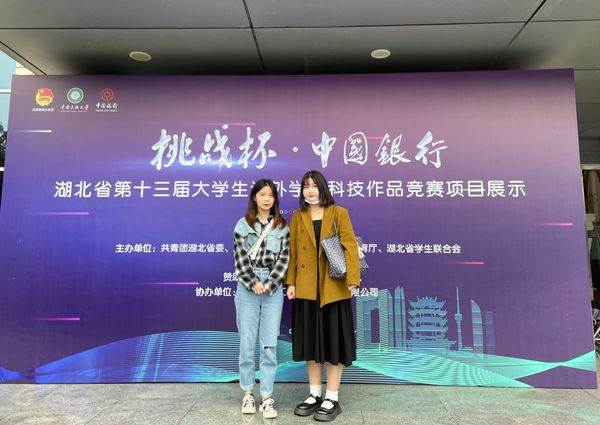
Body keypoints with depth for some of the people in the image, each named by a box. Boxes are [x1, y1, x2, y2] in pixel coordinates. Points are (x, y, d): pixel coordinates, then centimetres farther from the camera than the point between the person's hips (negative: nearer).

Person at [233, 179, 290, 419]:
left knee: (270, 344, 2)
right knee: (247, 343, 6)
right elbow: (240, 259, -2)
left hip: (273, 290, 0)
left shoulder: (283, 227, 6)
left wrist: (267, 285, -10)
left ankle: (267, 397, 12)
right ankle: (248, 393, 22)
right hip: (247, 289, 0)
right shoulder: (242, 225, 4)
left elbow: (283, 259, -1)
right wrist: (253, 283, -11)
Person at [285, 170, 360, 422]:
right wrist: (290, 282, -1)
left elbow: (350, 246, -7)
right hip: (306, 288, 3)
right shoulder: (297, 217, 8)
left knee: (334, 340, 4)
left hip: (333, 288, -3)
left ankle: (332, 399, 18)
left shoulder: (338, 213, 0)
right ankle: (314, 395, 27)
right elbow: (292, 252, 7)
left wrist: (351, 278, -17)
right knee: (310, 340, 11)